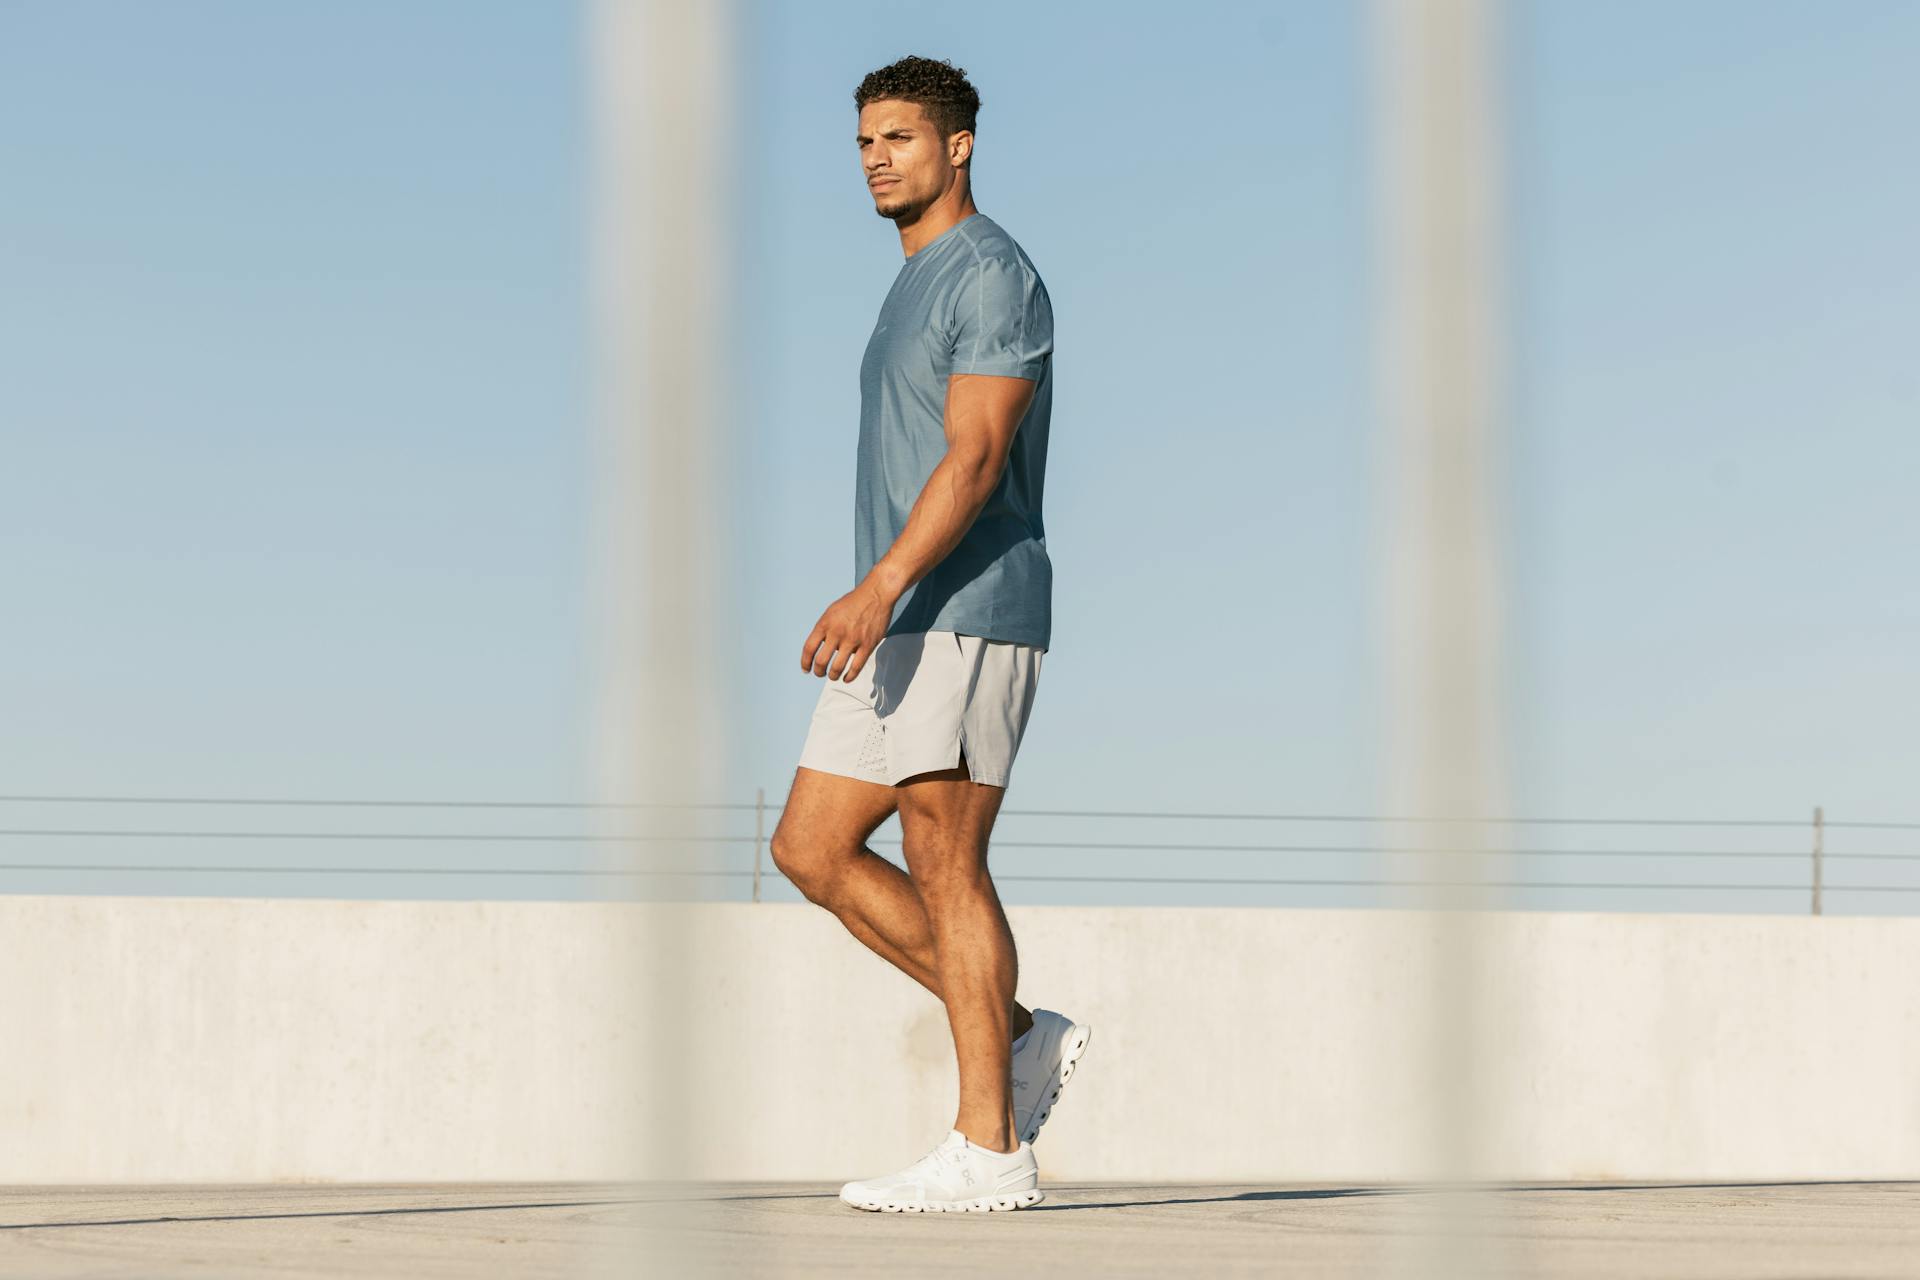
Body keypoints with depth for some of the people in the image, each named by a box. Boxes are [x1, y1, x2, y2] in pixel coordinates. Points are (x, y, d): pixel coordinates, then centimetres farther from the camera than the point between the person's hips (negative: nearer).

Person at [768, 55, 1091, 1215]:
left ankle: (988, 1150, -4)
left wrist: (881, 588, -31)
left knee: (945, 869, -8)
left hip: (967, 616, -10)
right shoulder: (918, 288, 21)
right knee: (810, 851, 6)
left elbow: (976, 459, -21)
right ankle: (1023, 1037, 10)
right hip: (903, 631, 10)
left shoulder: (996, 277, -10)